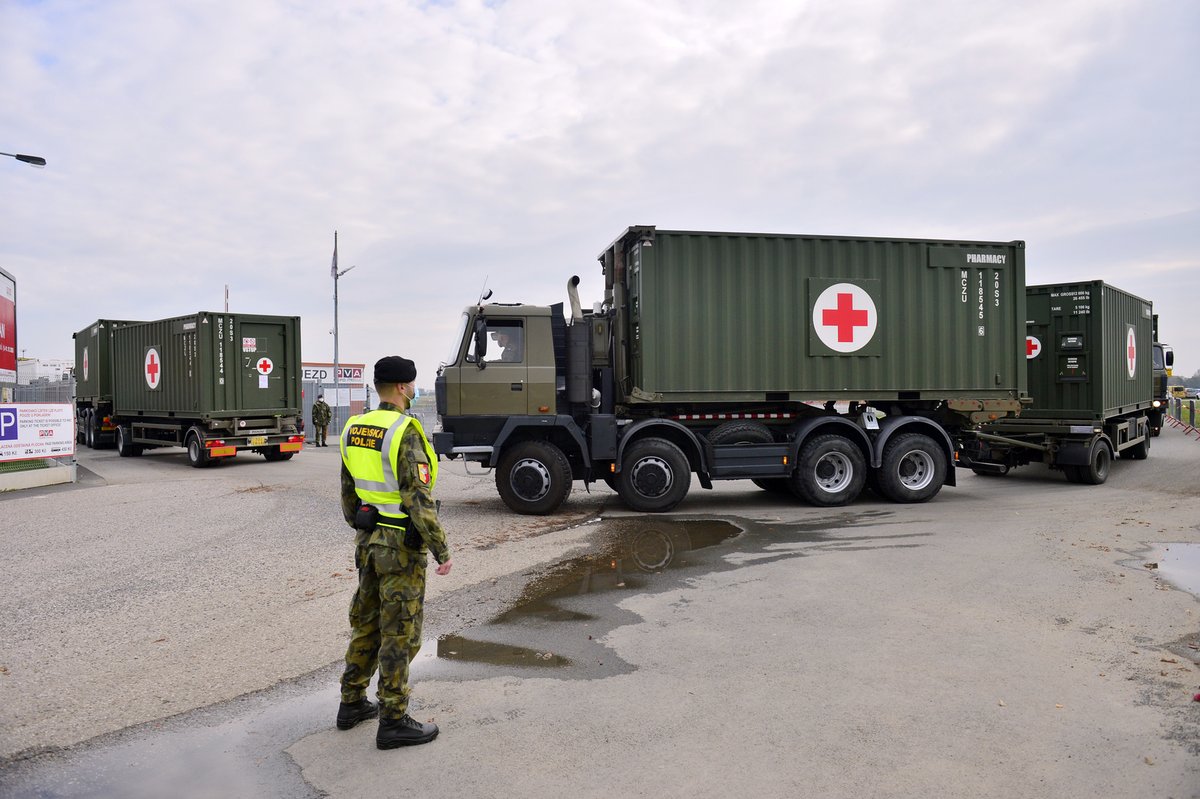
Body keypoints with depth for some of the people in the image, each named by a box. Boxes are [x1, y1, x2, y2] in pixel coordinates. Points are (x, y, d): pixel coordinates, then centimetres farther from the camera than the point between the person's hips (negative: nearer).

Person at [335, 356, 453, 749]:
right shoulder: (404, 432, -21)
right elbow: (418, 499, -24)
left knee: (366, 621, 19)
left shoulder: (354, 429, 5)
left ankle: (352, 703, 31)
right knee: (400, 632, 1)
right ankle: (393, 721, 11)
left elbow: (348, 492, 14)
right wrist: (441, 550, -17)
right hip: (402, 545, -8)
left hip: (369, 540, 8)